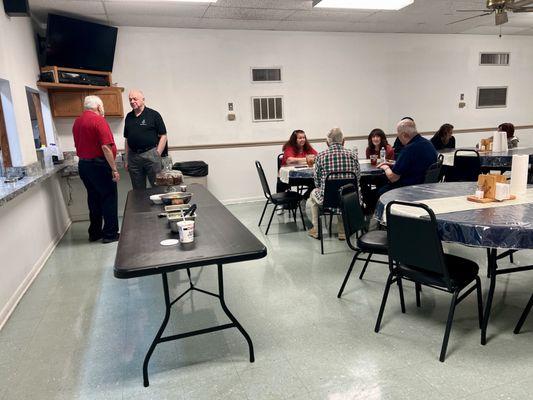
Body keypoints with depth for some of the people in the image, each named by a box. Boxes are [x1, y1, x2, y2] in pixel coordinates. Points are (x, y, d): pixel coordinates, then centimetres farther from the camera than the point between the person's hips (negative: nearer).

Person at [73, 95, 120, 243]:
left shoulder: (77, 122, 11)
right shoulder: (98, 120, -13)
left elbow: (78, 145, 18)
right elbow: (105, 147, -20)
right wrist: (114, 169, -17)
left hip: (83, 164, 8)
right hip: (99, 165, -8)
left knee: (94, 198, 16)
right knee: (109, 198, 1)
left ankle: (95, 233, 22)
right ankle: (110, 234, 5)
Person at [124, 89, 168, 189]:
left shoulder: (153, 115, -2)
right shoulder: (128, 117, 13)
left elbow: (163, 136, -3)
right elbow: (127, 139, 18)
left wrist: (157, 155, -10)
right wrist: (127, 159, 13)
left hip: (151, 154, -5)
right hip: (133, 156, 5)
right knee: (138, 189, 9)